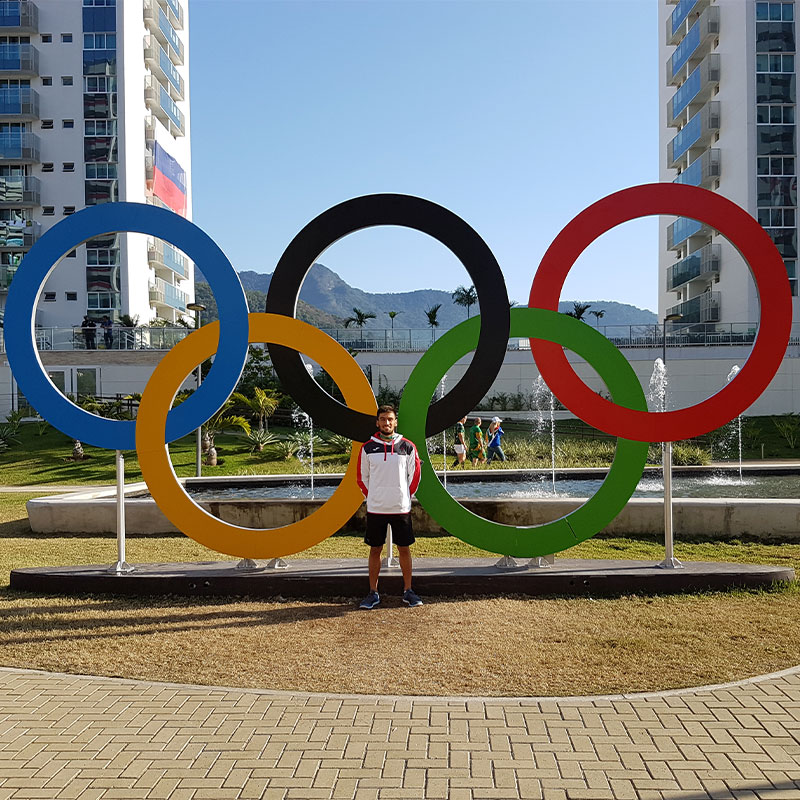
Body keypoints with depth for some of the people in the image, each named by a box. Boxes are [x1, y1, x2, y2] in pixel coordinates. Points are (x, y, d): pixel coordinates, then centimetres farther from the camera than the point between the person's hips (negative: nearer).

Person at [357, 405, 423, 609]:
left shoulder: (407, 447, 1)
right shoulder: (367, 448, 1)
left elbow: (415, 475, 9)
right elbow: (362, 477, 10)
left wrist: (405, 497, 7)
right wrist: (373, 498, 7)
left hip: (401, 508, 0)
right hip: (375, 508, 0)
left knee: (404, 549, 6)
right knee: (375, 550, 7)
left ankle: (408, 591, 17)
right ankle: (373, 593, 16)